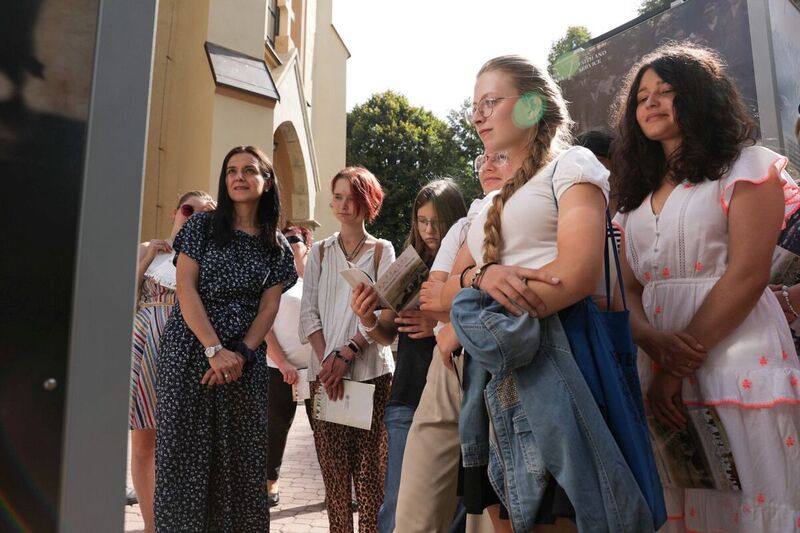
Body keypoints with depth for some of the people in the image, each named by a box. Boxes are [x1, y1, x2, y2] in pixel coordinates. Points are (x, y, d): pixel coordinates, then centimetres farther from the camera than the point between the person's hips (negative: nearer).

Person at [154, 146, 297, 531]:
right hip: (191, 352, -1)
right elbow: (186, 288, -4)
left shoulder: (277, 246, 10)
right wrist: (215, 349, -14)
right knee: (184, 453, 1)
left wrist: (241, 354, -11)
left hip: (246, 361, 2)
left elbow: (268, 307, 5)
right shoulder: (202, 226, 4)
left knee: (240, 457, 5)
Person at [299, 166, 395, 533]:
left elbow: (385, 312, -2)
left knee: (369, 466, -2)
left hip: (370, 371, -2)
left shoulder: (382, 251, 6)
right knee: (333, 466, 3)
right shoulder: (320, 252, 12)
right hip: (326, 370, 2)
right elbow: (309, 312, 5)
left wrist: (347, 354, -12)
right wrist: (327, 360, -8)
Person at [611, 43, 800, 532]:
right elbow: (629, 289, 9)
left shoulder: (747, 166, 1)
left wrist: (679, 367, -14)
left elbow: (747, 275, -11)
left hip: (736, 356, -5)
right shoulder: (637, 196, 17)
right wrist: (654, 343, -12)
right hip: (660, 363, 5)